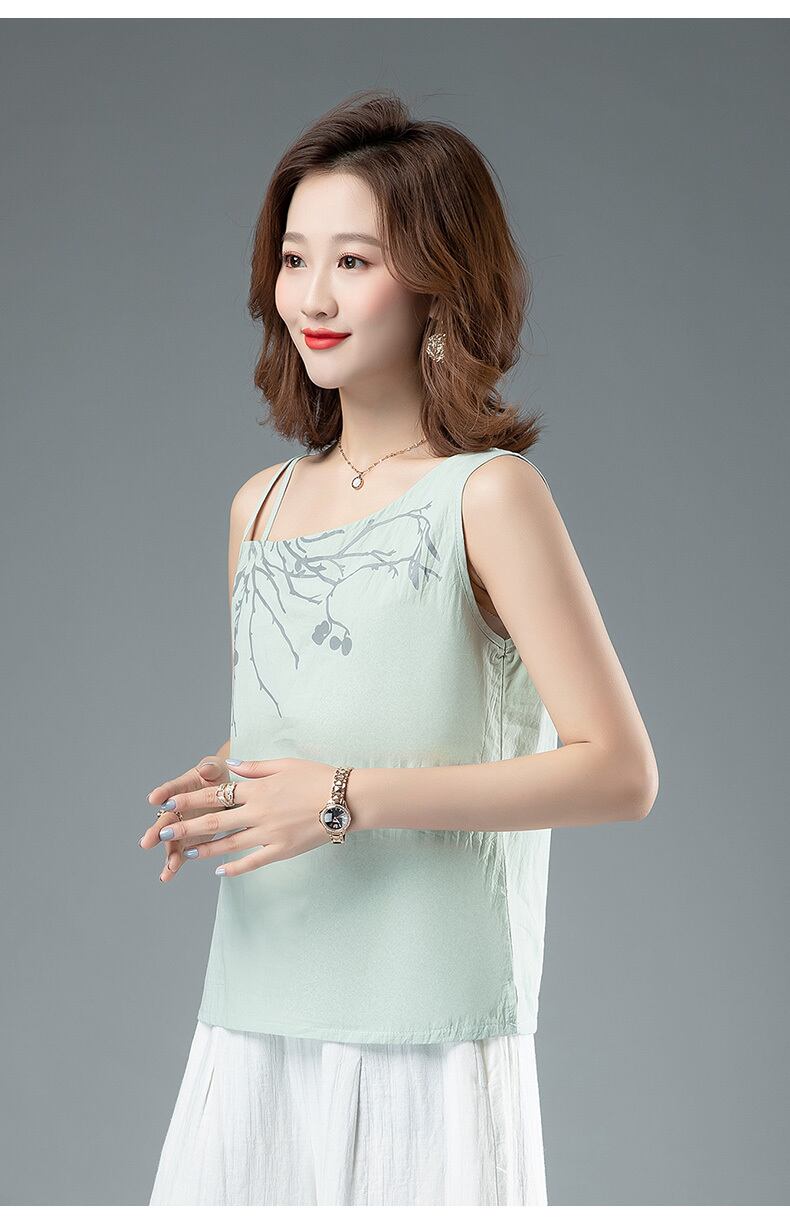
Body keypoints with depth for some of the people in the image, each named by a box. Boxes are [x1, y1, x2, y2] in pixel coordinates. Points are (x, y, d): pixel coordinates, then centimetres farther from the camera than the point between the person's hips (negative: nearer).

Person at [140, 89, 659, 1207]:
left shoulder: (488, 496, -7)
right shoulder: (260, 506, 11)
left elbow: (620, 773, -12)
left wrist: (348, 800, -16)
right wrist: (223, 796, 0)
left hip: (428, 1040, -5)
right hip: (252, 1029, 5)